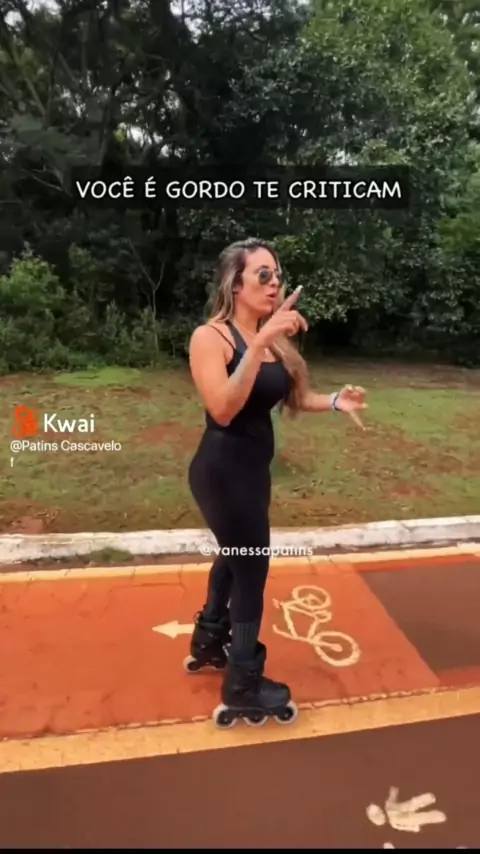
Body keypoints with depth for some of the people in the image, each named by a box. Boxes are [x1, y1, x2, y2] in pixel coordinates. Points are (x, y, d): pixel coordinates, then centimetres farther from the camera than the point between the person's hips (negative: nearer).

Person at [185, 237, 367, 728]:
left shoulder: (273, 339, 3)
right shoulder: (211, 337, -17)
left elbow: (291, 397, 7)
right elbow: (223, 409, -31)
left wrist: (335, 401, -9)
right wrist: (258, 344, -37)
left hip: (253, 468, 8)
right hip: (222, 471, -8)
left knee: (235, 558, 24)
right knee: (251, 571, 2)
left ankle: (208, 645, 48)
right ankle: (242, 692, 22)